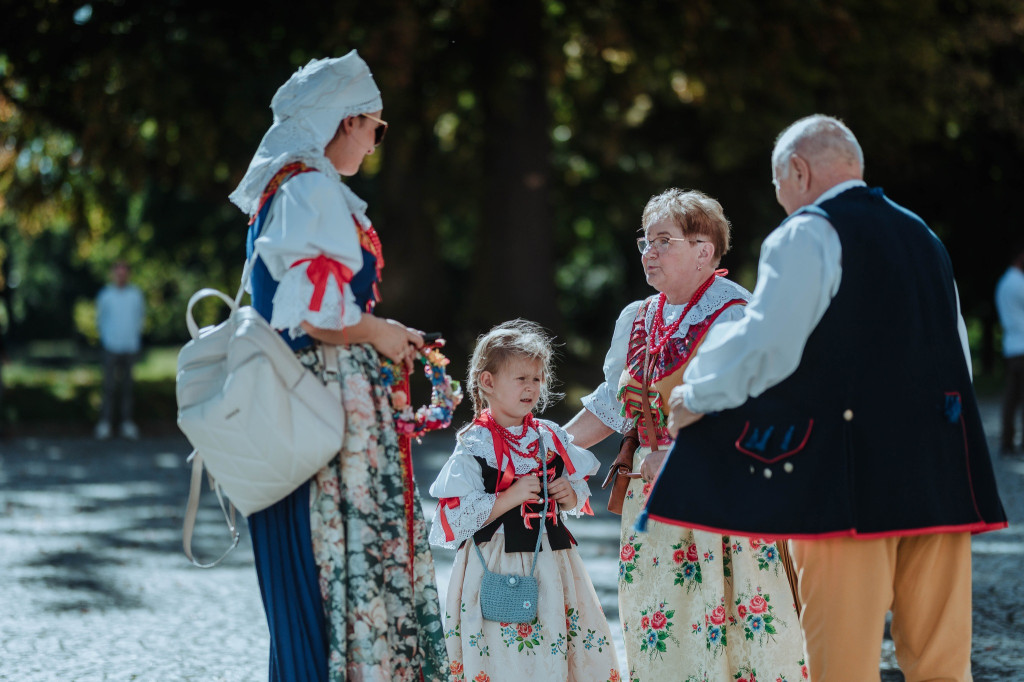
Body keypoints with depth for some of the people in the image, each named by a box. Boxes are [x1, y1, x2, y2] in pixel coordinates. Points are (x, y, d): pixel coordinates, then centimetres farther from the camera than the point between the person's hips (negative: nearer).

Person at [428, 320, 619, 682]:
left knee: (583, 652, 3)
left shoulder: (550, 438, 9)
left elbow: (580, 491, 22)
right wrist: (510, 497, -18)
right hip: (498, 570, -5)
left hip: (552, 565, 5)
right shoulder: (474, 446, -7)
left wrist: (572, 496, -1)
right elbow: (452, 519, -13)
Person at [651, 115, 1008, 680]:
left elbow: (763, 344, -13)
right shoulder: (922, 236, 19)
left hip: (848, 474, -7)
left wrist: (698, 395, 3)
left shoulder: (807, 236, -4)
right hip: (940, 477, 7)